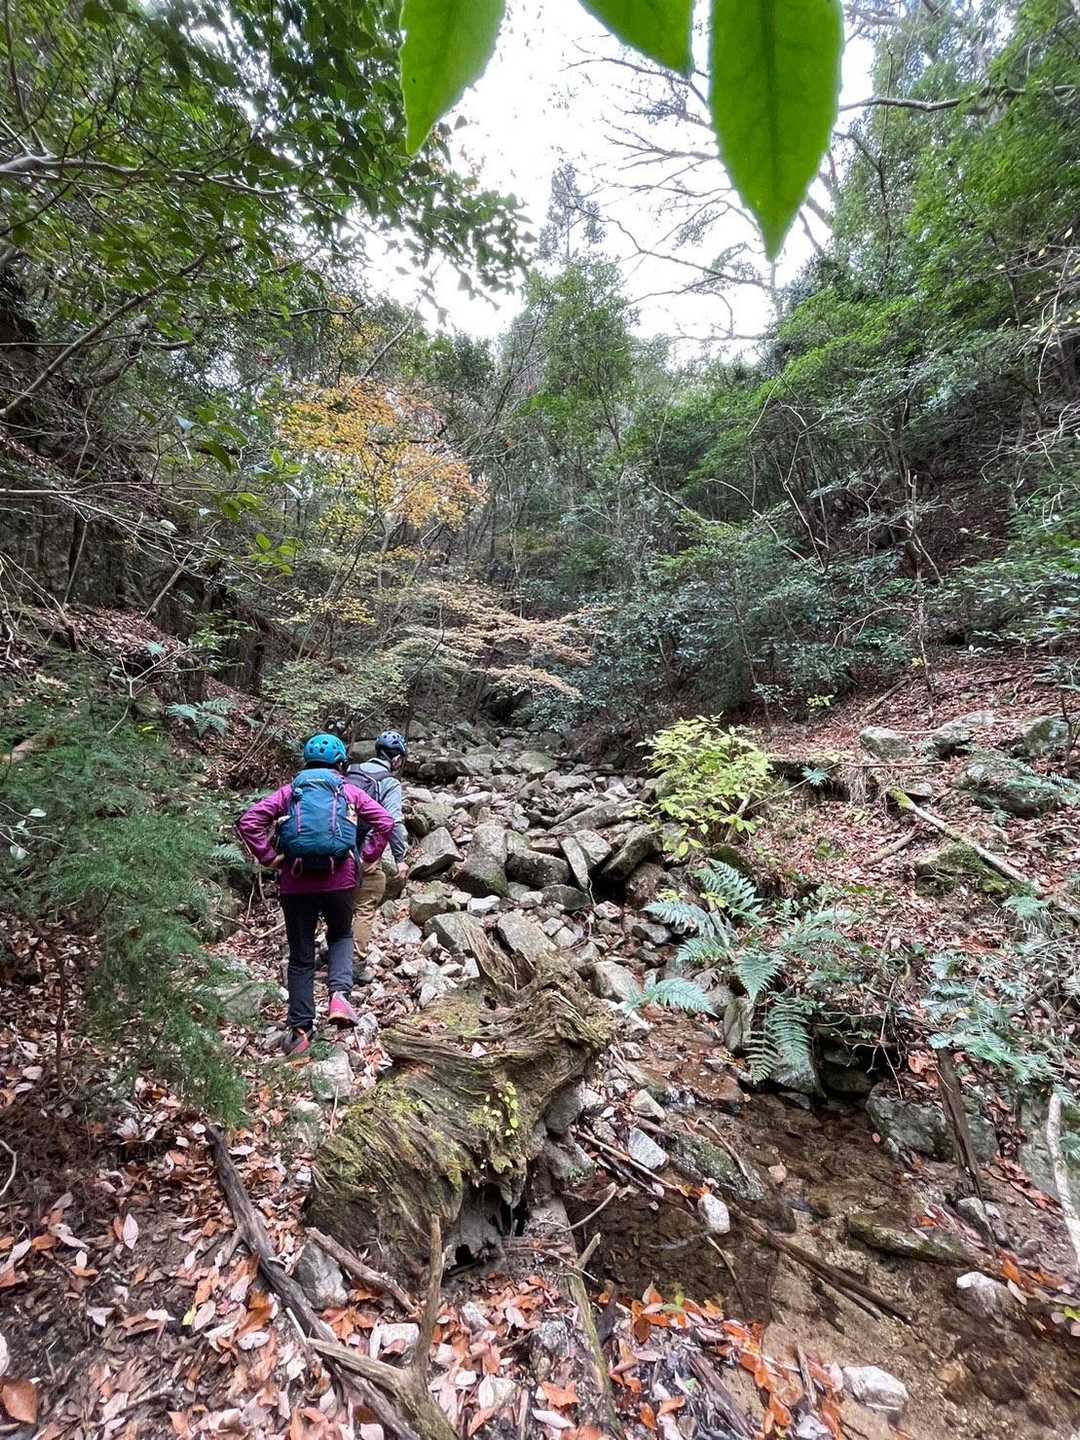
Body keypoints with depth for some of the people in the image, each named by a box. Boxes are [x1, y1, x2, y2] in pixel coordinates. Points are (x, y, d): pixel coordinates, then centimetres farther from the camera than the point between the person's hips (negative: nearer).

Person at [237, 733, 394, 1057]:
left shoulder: (289, 791, 13)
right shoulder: (350, 791, 10)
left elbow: (249, 821, 2)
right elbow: (385, 821, -1)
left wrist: (269, 857, 5)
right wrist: (369, 859, 5)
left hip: (296, 882, 1)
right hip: (339, 879, -1)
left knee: (301, 956, 14)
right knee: (341, 936, 24)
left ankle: (301, 1029, 15)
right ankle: (339, 994, 2)